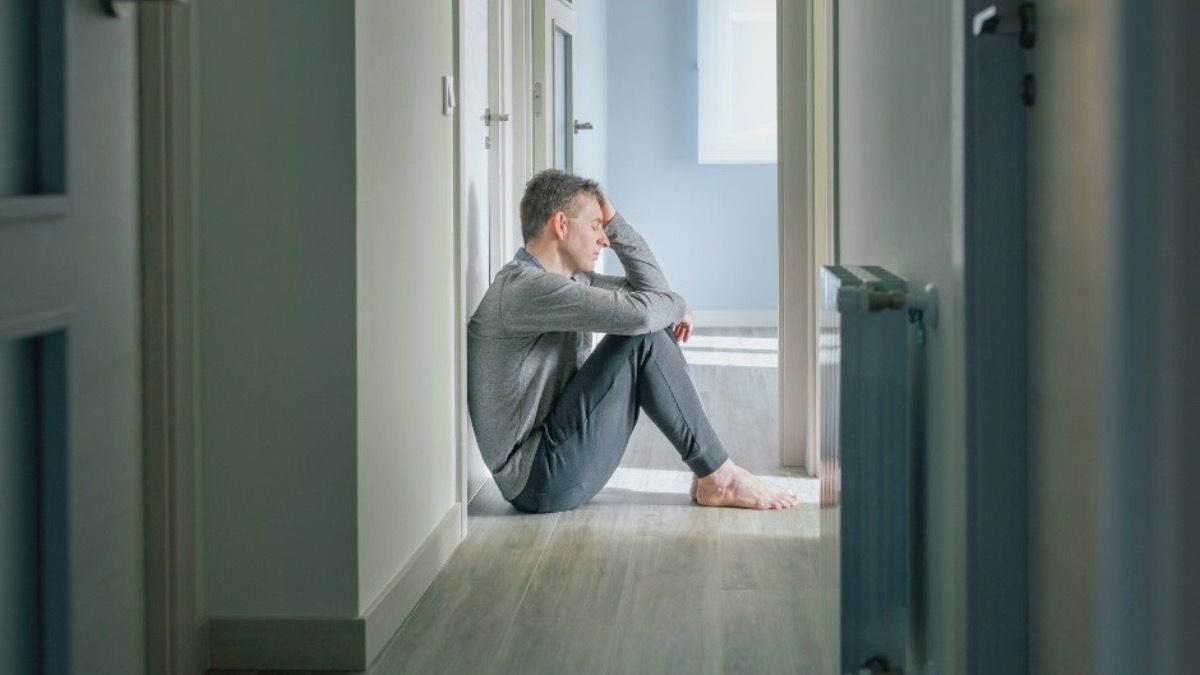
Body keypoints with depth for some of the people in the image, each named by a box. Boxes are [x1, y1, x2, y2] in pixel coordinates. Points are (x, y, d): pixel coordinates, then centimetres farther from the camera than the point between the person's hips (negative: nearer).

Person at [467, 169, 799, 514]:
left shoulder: (570, 279, 12)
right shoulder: (525, 288, -20)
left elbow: (652, 286, 17)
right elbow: (638, 312, -28)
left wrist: (612, 220, 7)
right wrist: (677, 306, -6)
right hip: (539, 479, -10)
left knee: (651, 331, 7)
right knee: (642, 338, -17)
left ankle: (709, 472, 3)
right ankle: (718, 477, -7)